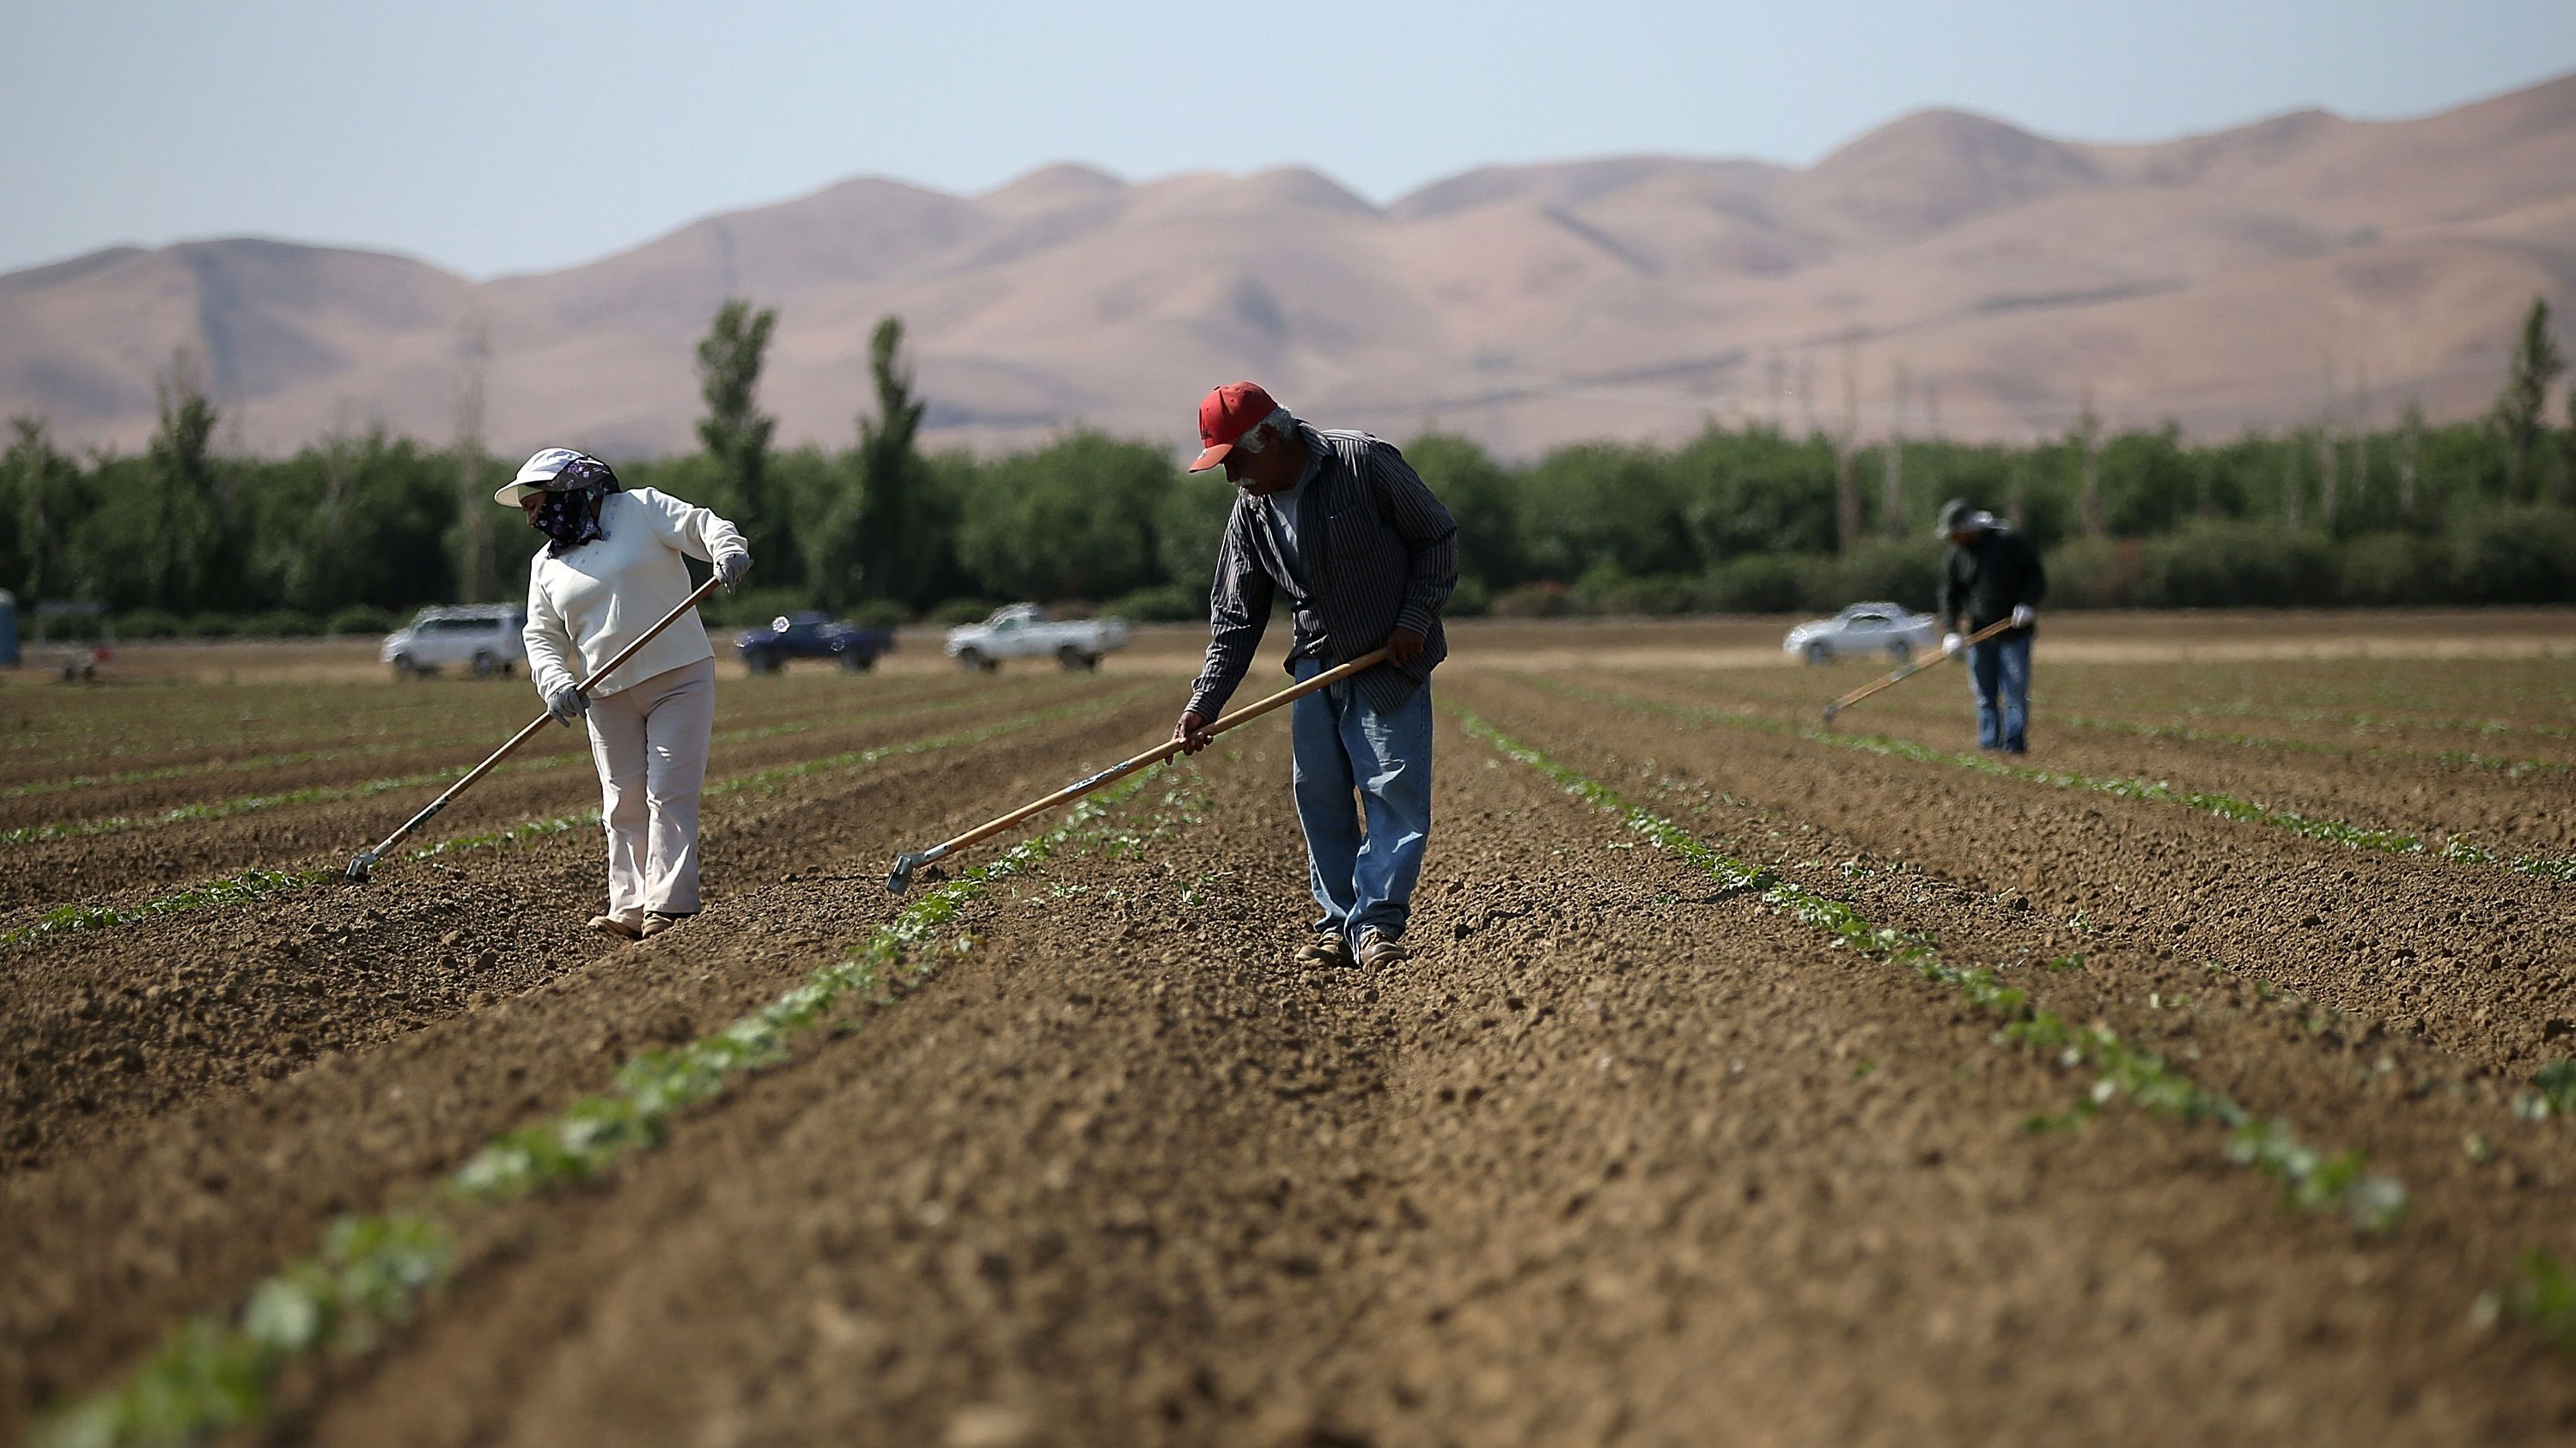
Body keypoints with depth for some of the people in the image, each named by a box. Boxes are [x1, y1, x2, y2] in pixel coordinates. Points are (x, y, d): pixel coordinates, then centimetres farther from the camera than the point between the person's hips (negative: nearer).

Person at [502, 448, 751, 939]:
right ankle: (630, 909, 4)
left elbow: (701, 525, -7)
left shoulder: (642, 508, 2)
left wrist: (727, 548, -30)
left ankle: (670, 907, -13)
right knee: (624, 808, 3)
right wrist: (555, 684, -9)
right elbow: (542, 638, 11)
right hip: (608, 699, 5)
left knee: (670, 796, -10)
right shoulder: (546, 565, 14)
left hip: (680, 680, -5)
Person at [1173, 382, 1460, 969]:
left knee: (1394, 791, -11)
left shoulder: (1366, 461, -14)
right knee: (1319, 796, 4)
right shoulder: (1250, 514, 1)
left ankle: (1377, 923, -10)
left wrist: (1415, 619, -15)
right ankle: (1337, 922, 12)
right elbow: (1234, 619, 4)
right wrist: (1203, 704, -6)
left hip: (1393, 662, -5)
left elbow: (1439, 537, -6)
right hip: (1317, 664, 5)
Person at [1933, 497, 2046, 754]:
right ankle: (1990, 745, 8)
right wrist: (1950, 632, -7)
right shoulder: (1955, 557, 4)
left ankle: (2015, 743, -4)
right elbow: (1949, 597, 6)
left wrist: (2027, 604, -15)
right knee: (1985, 695, 3)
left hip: (2015, 632, -4)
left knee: (2015, 692, -7)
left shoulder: (2011, 543, -6)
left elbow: (2037, 577, 1)